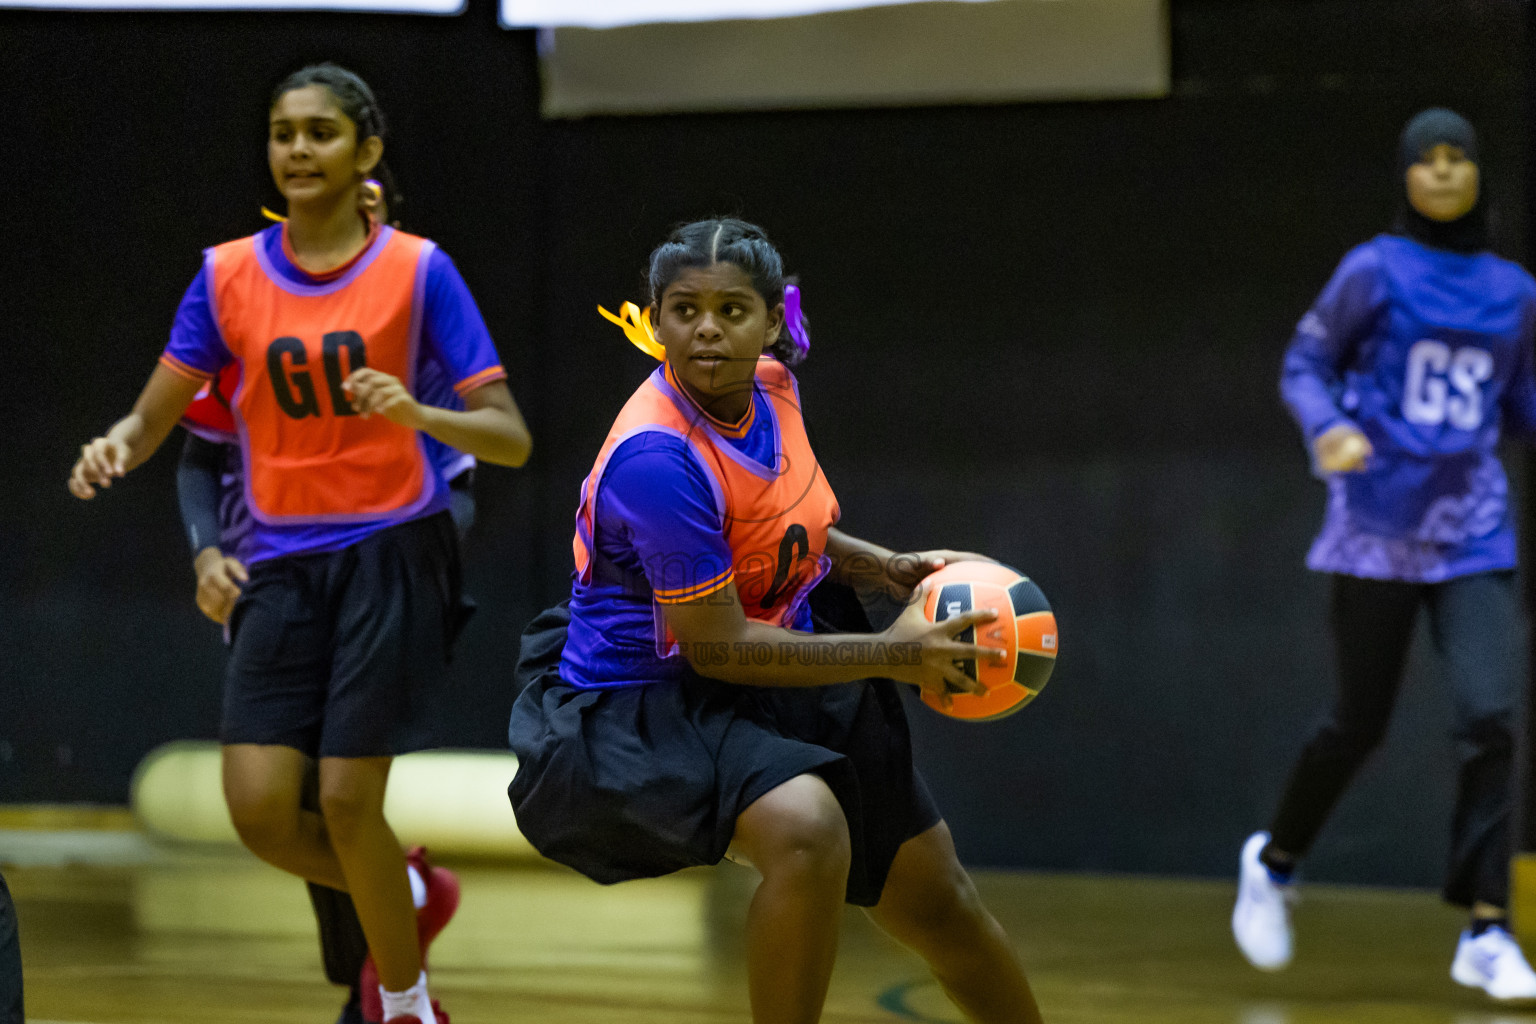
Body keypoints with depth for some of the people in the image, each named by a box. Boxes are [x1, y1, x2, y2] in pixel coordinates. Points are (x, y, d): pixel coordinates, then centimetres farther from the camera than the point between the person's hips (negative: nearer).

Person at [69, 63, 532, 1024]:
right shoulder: (229, 274, 5)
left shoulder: (417, 269, -4)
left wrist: (417, 414, -26)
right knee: (260, 810, -8)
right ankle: (409, 896, 24)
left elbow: (511, 439, -7)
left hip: (393, 555, -3)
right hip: (284, 562, 3)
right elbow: (153, 419, 7)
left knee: (348, 800, -9)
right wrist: (116, 445, -16)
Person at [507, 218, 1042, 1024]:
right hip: (636, 710, -8)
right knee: (807, 831, -37)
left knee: (935, 898, 16)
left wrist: (886, 567, 3)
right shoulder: (657, 456, -29)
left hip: (777, 680, 8)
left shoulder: (769, 385, -4)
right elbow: (718, 648, -26)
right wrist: (892, 653, -23)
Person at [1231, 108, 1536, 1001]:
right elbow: (1304, 366, 0)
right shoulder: (1375, 271, -2)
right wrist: (1328, 428, -20)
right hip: (1378, 528, -2)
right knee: (1360, 724, 5)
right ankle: (1276, 861, 33)